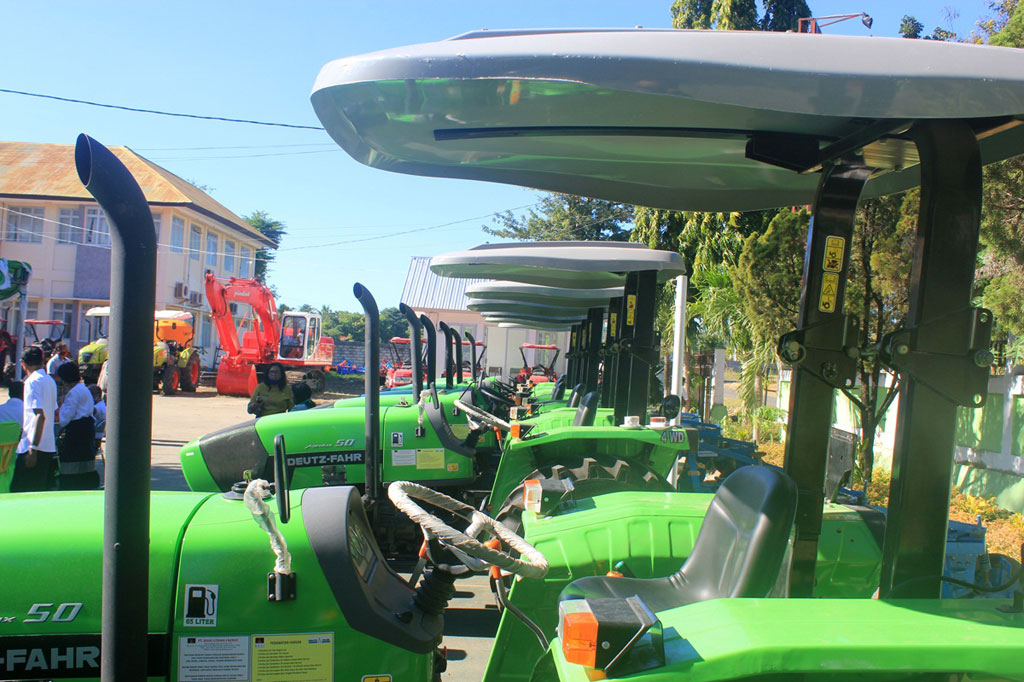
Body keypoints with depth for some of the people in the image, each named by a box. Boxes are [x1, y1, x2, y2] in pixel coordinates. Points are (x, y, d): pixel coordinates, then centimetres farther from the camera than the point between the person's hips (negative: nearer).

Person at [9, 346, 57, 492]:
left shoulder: (32, 381, -10)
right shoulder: (50, 380, 14)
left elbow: (40, 415, -20)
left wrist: (33, 448, -23)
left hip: (36, 447, -8)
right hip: (50, 446, 8)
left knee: (20, 492, -6)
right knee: (42, 496, 11)